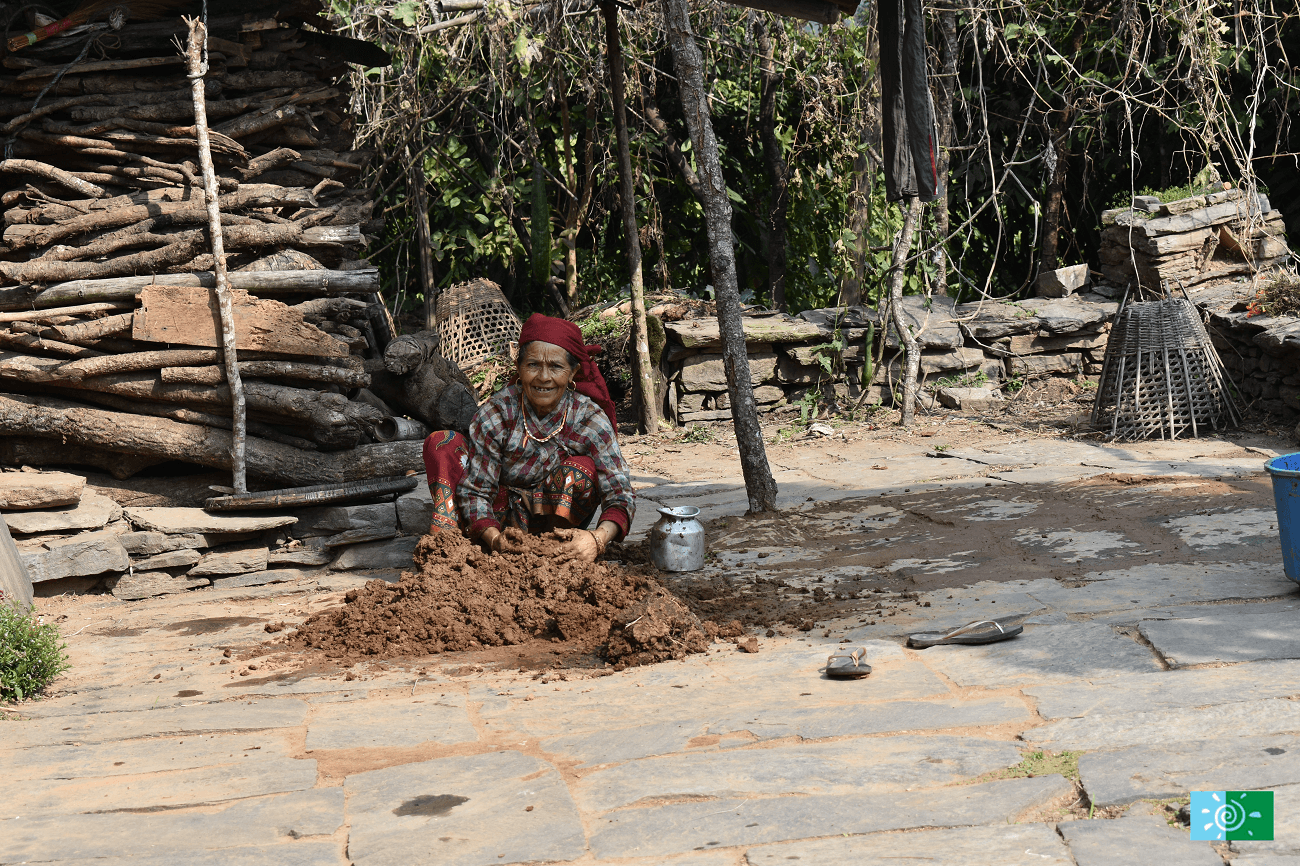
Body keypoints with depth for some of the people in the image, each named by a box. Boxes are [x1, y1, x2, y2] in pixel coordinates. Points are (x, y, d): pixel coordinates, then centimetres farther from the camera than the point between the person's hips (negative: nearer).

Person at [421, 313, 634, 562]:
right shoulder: (494, 415, -18)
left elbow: (619, 495, -23)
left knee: (581, 468, -29)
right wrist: (494, 539, -40)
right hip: (500, 517, 1)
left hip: (557, 514, -1)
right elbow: (475, 491, -18)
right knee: (442, 442, -19)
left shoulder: (590, 420, -17)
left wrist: (597, 538, -47)